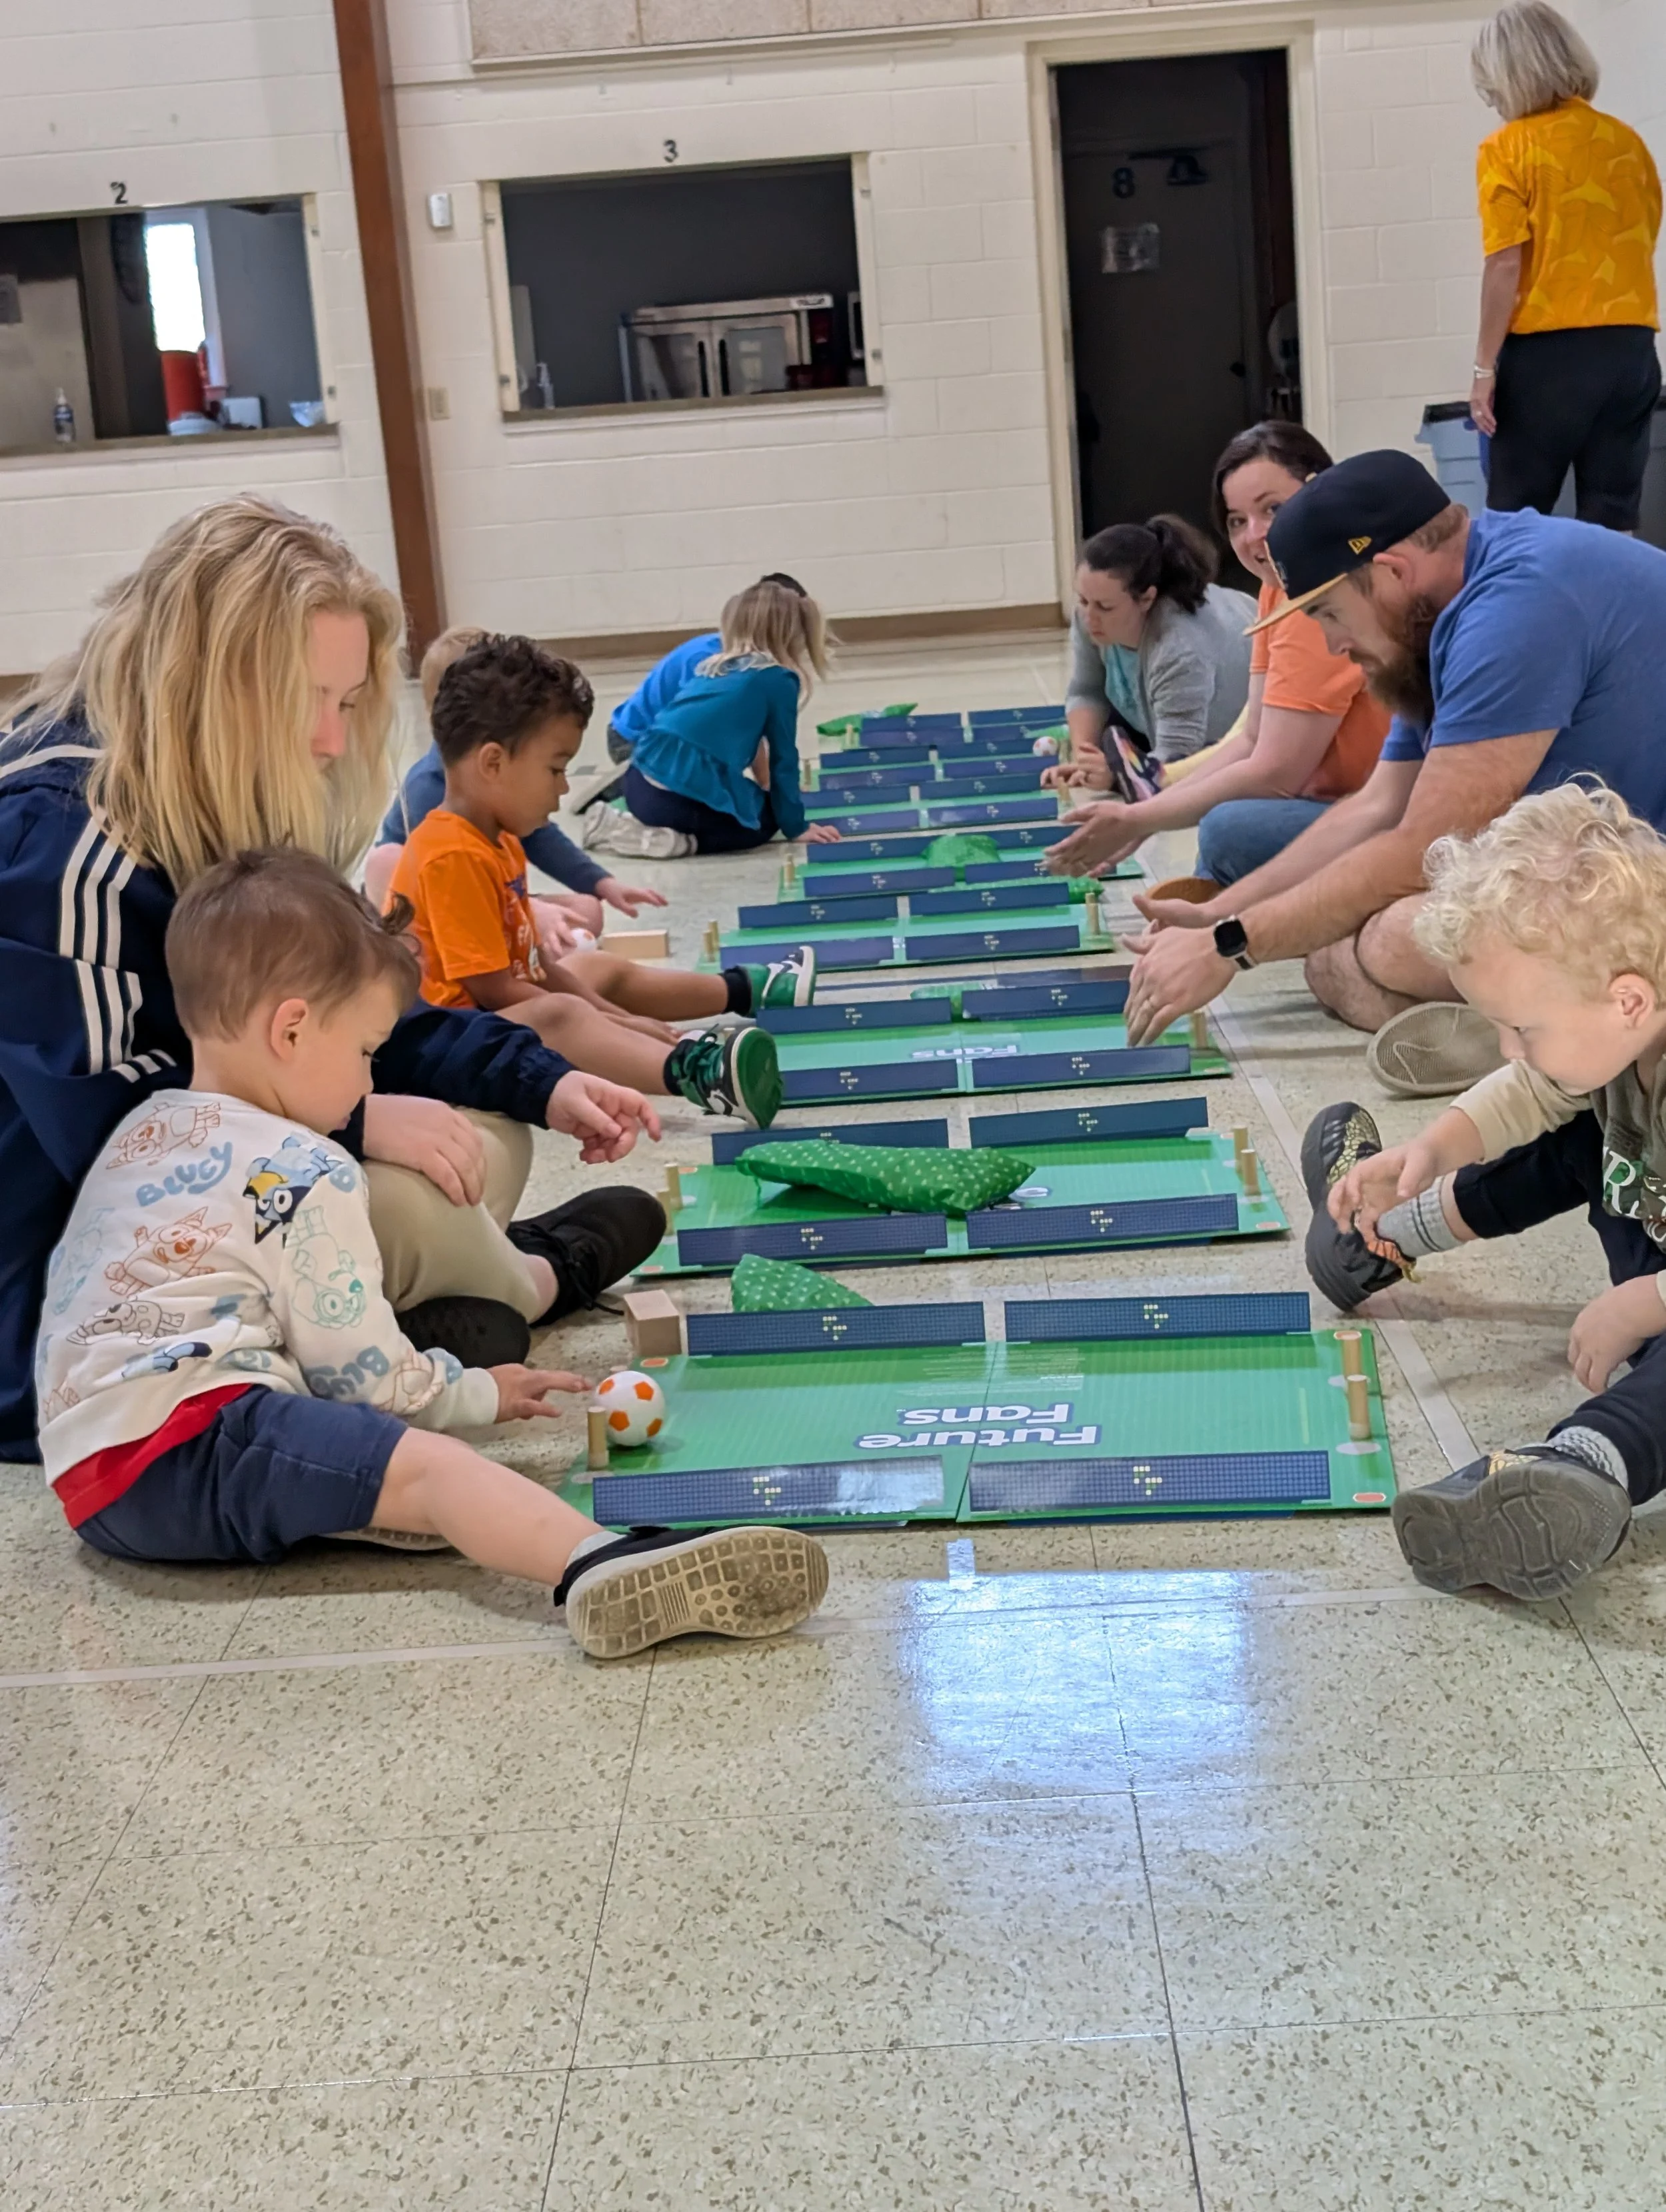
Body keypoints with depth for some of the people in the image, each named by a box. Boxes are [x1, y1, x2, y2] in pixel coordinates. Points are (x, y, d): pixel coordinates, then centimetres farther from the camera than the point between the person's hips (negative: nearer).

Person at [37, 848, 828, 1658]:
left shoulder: (140, 1132, 24)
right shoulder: (304, 1174, -4)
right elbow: (359, 1367, -4)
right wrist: (478, 1395, 13)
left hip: (90, 1468, 11)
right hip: (181, 1434, -11)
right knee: (426, 1465, -28)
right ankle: (604, 1571, -52)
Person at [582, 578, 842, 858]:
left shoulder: (715, 665, 20)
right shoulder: (780, 680, 1)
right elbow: (783, 759, 4)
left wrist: (763, 790, 43)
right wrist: (795, 827, 14)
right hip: (684, 796, -7)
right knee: (766, 818, 20)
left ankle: (628, 824, 14)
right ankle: (675, 838, -3)